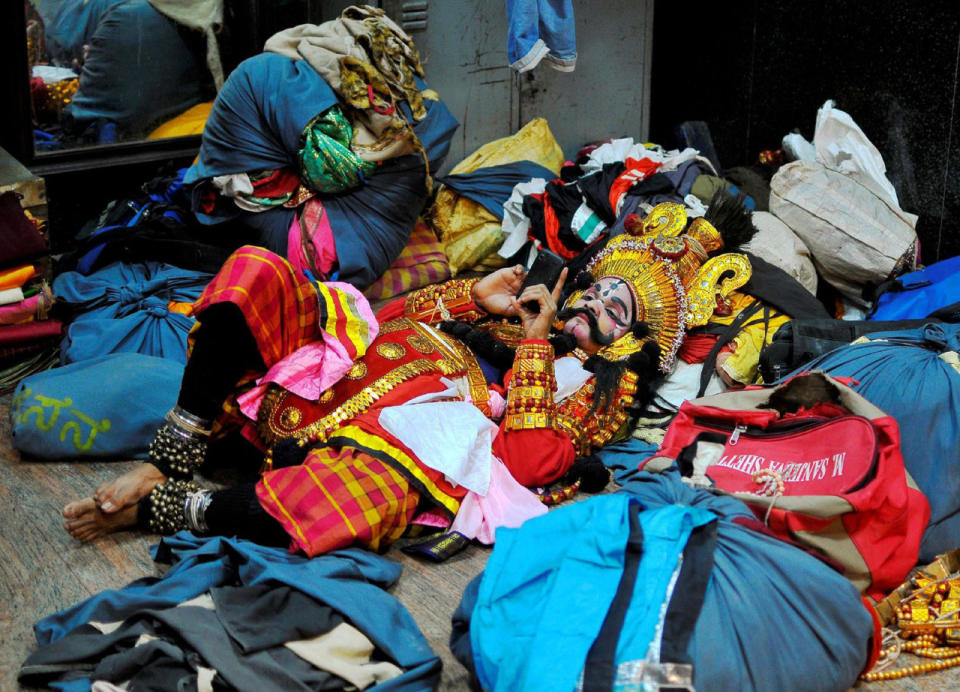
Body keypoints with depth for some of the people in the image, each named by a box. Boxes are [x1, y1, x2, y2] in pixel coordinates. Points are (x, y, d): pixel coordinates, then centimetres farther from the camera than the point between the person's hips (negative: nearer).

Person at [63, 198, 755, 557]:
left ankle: (154, 509, -22)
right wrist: (474, 295, 11)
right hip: (336, 368, 6)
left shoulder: (595, 394, 10)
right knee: (255, 269, -15)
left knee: (369, 500, -44)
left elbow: (521, 464, -10)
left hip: (382, 450, -6)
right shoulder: (514, 311, 29)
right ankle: (171, 462, -15)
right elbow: (394, 315, 25)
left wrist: (534, 343, -3)